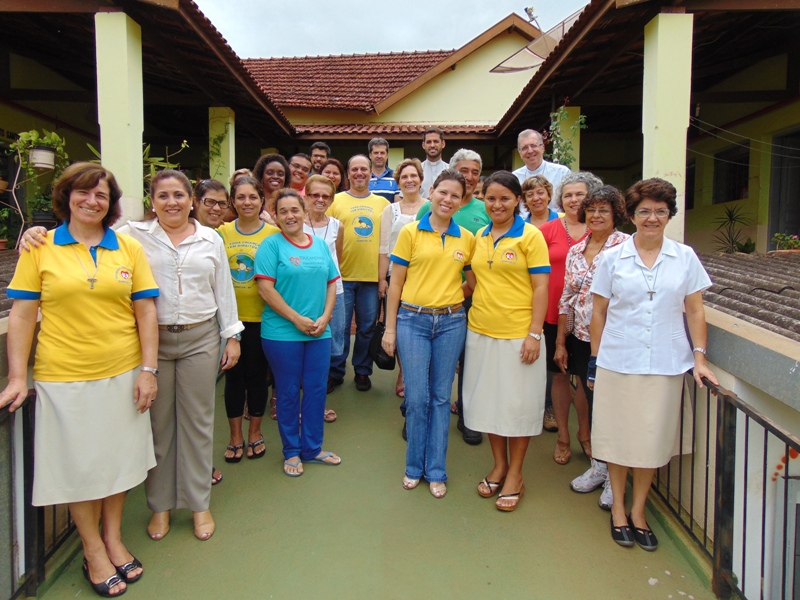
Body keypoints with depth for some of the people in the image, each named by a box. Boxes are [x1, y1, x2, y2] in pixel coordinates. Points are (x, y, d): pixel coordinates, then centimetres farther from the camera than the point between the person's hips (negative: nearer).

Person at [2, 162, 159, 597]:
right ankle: (94, 552, 28)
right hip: (63, 377, -2)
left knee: (118, 458, 14)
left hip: (122, 374, 2)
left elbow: (145, 313, 1)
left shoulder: (129, 248, 3)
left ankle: (113, 539, 34)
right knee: (78, 464, 10)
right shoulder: (39, 248, -1)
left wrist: (148, 369, -4)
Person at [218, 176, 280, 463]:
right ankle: (235, 436, 25)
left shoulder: (273, 233, -3)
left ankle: (255, 432, 27)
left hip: (261, 317, -1)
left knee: (257, 374, 9)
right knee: (233, 375, 10)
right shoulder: (223, 231, 2)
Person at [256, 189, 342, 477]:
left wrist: (325, 317, -5)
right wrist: (297, 319, -14)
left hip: (319, 332, 5)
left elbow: (331, 284, 10)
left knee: (316, 389, 10)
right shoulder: (271, 245, -5)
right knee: (288, 392, 7)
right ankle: (291, 451, 24)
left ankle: (312, 448, 27)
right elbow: (265, 289, -13)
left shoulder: (320, 245, 10)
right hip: (282, 332, -4)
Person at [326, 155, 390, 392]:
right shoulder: (336, 201, 4)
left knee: (367, 328, 9)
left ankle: (362, 371, 24)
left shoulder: (382, 203, 10)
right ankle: (335, 372, 17)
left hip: (372, 276, 2)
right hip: (343, 275, -1)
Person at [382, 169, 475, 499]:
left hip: (451, 322, 2)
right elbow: (396, 282, 0)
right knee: (417, 398, 2)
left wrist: (459, 294, -2)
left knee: (441, 397, 9)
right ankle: (414, 467, 22)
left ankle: (436, 471, 21)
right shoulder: (411, 232, -1)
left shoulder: (467, 239, 6)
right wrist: (390, 328, -2)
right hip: (413, 320, -2)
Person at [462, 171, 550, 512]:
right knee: (488, 400, 13)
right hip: (480, 331, 5)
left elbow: (540, 288, -9)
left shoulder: (530, 236, -6)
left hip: (517, 334, -5)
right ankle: (499, 465, 31)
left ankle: (515, 475, 21)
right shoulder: (479, 237, 9)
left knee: (518, 402, 5)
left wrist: (534, 334, -14)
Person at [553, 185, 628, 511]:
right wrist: (560, 343, 11)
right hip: (582, 340, 5)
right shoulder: (575, 251, 10)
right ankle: (599, 466, 32)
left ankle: (616, 476, 20)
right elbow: (566, 300, 12)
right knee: (592, 402, 15)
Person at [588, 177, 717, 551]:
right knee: (617, 435, 8)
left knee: (652, 438, 8)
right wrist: (595, 359, 2)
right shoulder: (612, 258, 1)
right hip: (617, 362, -1)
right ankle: (618, 508, 27)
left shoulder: (685, 257, 4)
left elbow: (694, 311, 7)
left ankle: (638, 509, 27)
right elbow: (599, 312, 3)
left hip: (665, 364, 1)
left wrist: (699, 358, 0)